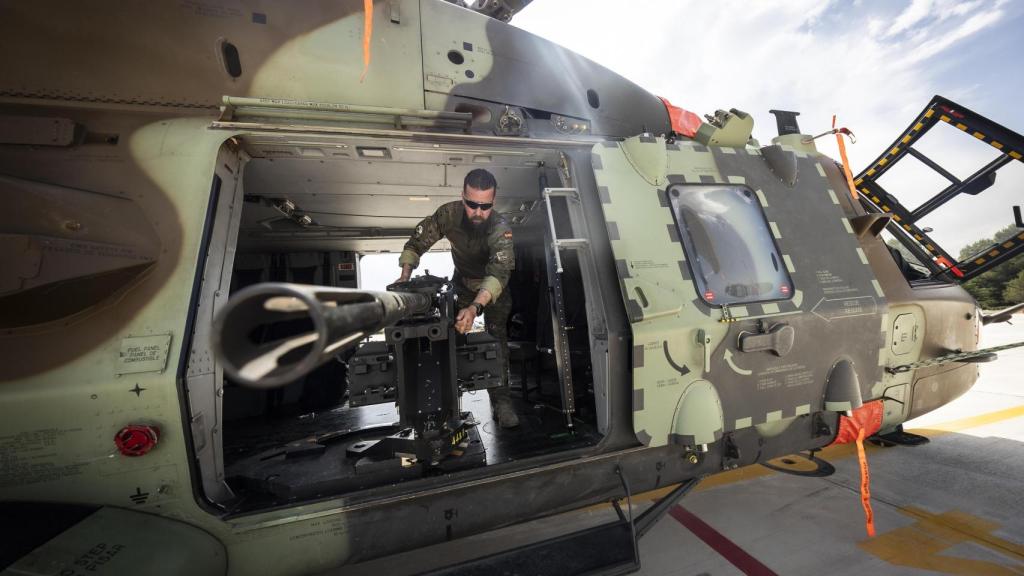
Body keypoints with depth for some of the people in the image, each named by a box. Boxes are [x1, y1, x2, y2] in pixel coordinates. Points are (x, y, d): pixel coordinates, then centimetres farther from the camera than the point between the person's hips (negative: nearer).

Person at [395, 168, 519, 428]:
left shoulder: (501, 229, -36)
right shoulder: (449, 213, -24)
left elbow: (498, 273, -49)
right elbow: (417, 241, -13)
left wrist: (475, 307, -65)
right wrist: (405, 275, -28)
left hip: (494, 288, -3)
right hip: (462, 282, 3)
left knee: (497, 340, -12)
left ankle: (501, 401, -1)